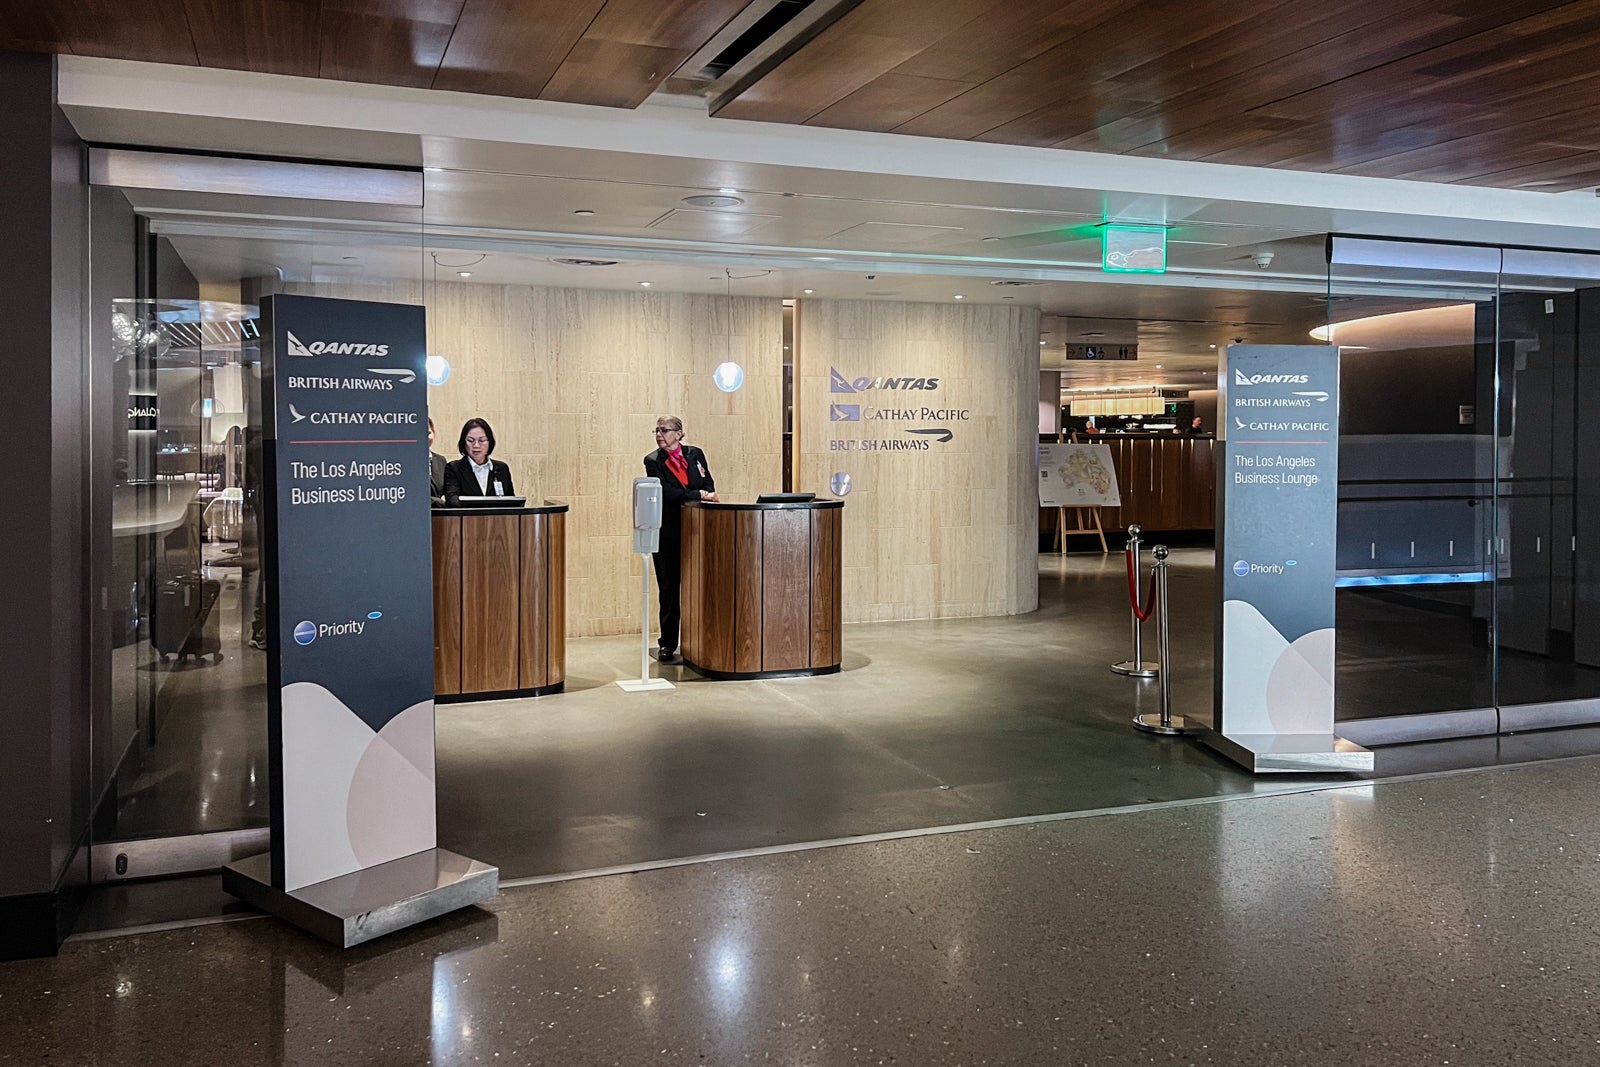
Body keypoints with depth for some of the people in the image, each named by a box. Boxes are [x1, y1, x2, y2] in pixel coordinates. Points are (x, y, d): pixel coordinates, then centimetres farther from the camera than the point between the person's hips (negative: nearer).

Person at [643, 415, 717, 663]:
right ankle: (668, 643, 8)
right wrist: (699, 494, -15)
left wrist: (707, 495, -13)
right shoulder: (653, 461, -1)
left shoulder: (695, 454, 9)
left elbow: (709, 485, 9)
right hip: (668, 532, -2)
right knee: (669, 588, 2)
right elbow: (666, 493, -13)